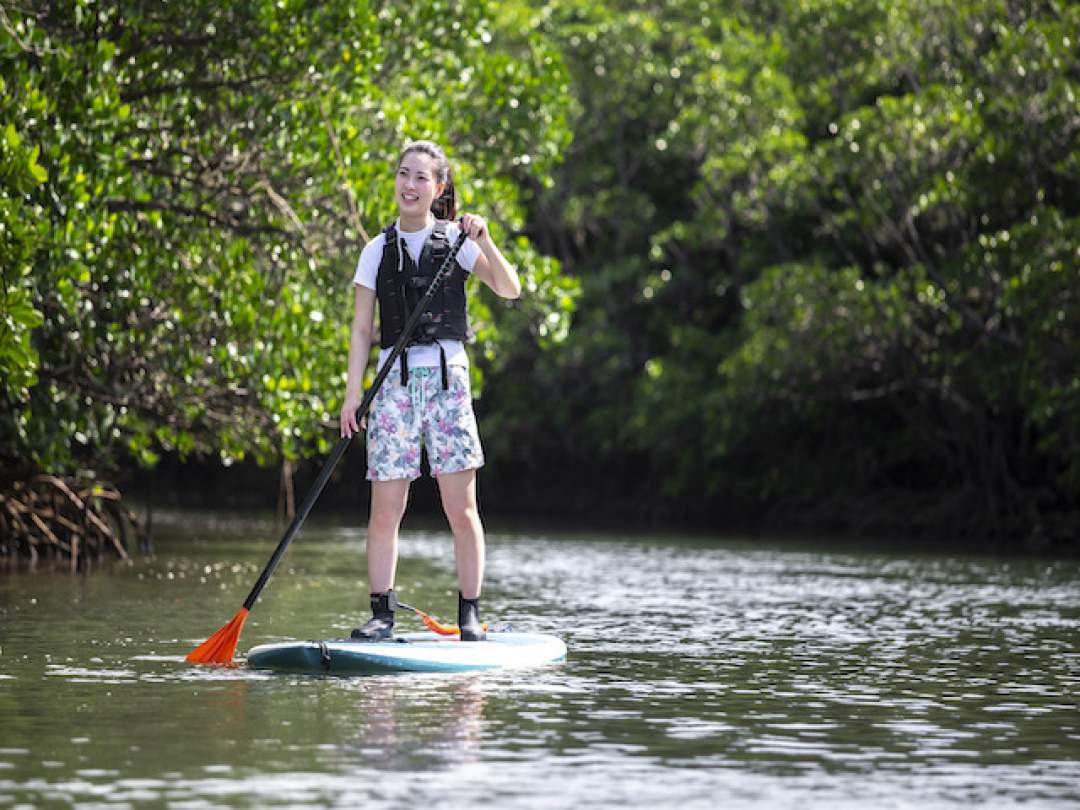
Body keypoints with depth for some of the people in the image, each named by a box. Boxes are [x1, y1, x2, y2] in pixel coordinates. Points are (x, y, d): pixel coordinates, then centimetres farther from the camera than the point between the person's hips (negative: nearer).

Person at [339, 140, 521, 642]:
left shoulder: (456, 240, 5)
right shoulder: (377, 251, 10)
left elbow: (509, 289, -7)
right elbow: (362, 328, 8)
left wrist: (484, 241, -20)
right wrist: (353, 393, -1)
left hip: (447, 378, -1)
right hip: (395, 380, 1)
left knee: (461, 510, -4)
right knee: (385, 510, -3)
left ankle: (470, 616, 2)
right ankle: (382, 613, 3)